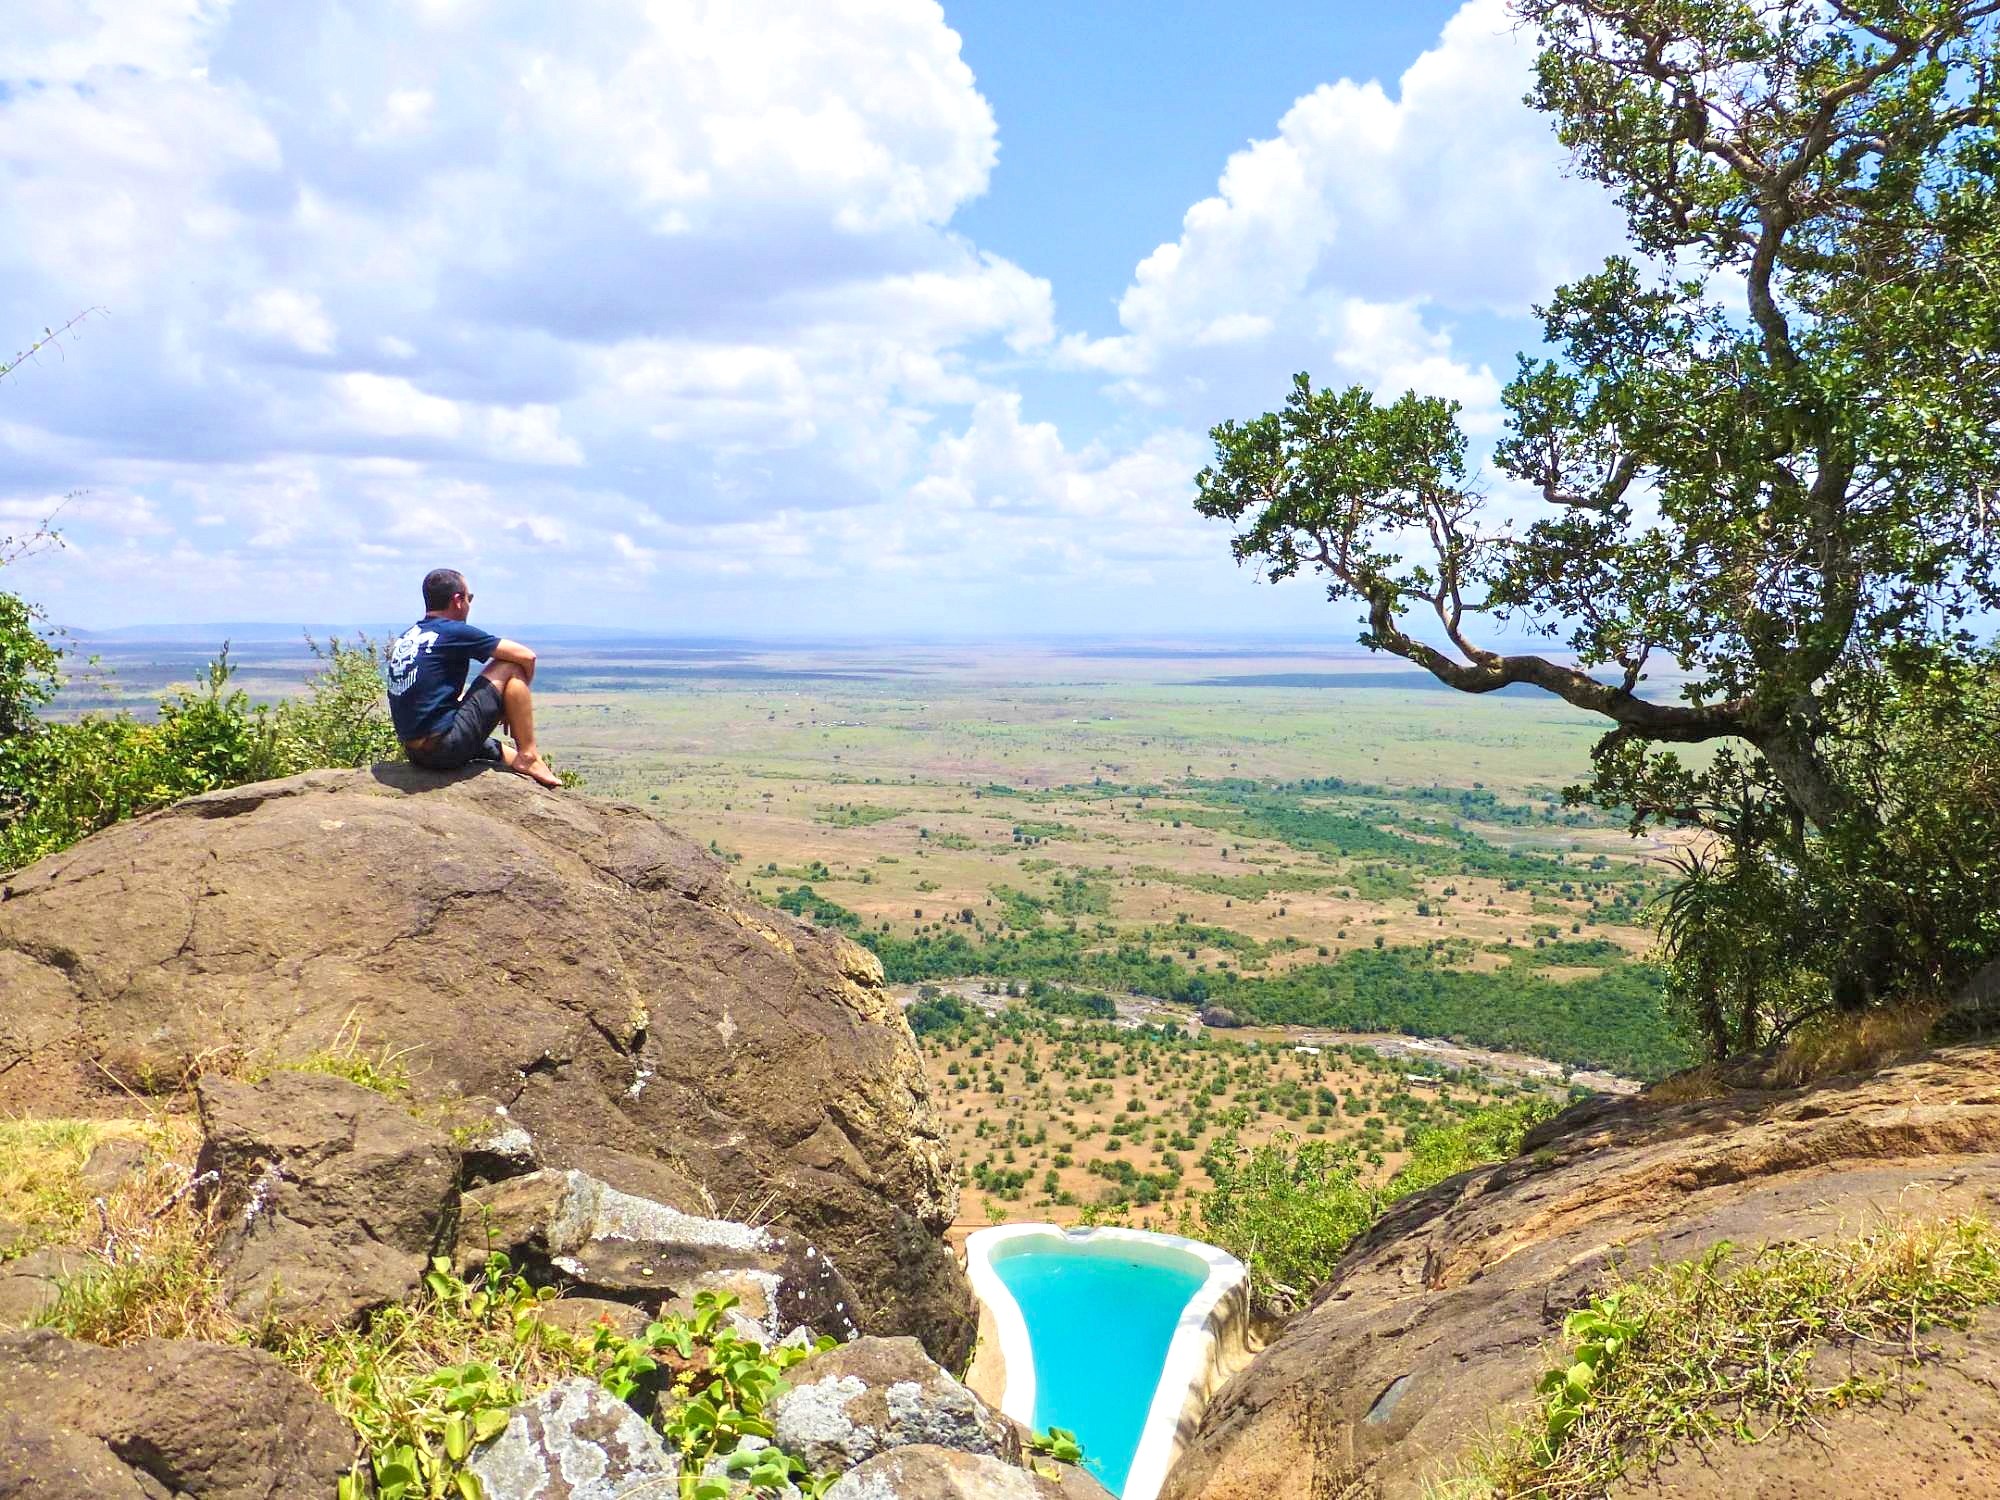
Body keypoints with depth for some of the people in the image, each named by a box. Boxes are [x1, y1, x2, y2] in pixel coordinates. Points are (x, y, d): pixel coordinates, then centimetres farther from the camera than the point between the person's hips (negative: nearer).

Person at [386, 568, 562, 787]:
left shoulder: (404, 638, 16)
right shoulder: (454, 632, -7)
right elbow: (526, 656, -4)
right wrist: (519, 698, 15)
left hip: (414, 752, 9)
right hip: (447, 748, -9)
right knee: (510, 667, 0)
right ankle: (528, 757, 0)